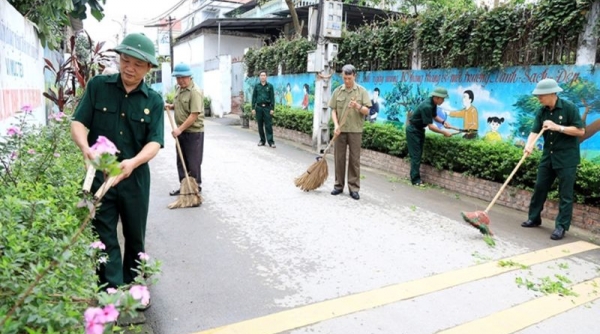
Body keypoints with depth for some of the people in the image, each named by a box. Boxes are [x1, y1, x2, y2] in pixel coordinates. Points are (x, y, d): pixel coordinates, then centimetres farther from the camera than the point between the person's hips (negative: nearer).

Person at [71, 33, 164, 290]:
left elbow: (155, 142, -9)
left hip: (135, 177, 1)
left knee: (135, 237, 15)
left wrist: (133, 162, -29)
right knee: (105, 238, 3)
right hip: (99, 174, -1)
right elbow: (78, 122, -4)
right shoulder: (97, 86, -1)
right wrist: (85, 147, -26)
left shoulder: (154, 101, -1)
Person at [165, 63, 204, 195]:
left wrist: (180, 129, -24)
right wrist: (171, 106, 4)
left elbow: (194, 115, -24)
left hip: (194, 132, -8)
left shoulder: (195, 92, -19)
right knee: (181, 161, 14)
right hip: (182, 131, 8)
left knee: (193, 162, 2)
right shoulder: (179, 89, 9)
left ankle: (196, 187, 17)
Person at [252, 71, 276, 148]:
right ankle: (262, 140, 16)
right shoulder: (257, 86, 7)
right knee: (260, 125, 6)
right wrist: (253, 108, 1)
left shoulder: (270, 86, 3)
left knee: (268, 125, -6)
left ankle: (270, 141, -6)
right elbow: (254, 97, 8)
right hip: (259, 107, 2)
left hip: (267, 107, -2)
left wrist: (272, 108, -5)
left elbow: (272, 98, 2)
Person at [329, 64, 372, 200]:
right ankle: (339, 185, 18)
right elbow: (333, 110, 5)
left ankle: (354, 188, 8)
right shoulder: (337, 91, 5)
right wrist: (336, 125, -10)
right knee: (339, 158, 7)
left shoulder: (362, 91, 0)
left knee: (354, 160, 2)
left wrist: (358, 106, -23)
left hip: (355, 131, -2)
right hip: (340, 130, 2)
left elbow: (367, 111, -3)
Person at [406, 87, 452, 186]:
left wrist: (443, 122, 0)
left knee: (419, 154, 11)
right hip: (413, 130, -9)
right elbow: (430, 126, -29)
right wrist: (444, 132, -24)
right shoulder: (427, 106, -29)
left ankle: (416, 177, 17)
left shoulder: (433, 104, -2)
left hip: (420, 130, 9)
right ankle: (415, 180, -4)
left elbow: (434, 116, 16)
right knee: (415, 155, -8)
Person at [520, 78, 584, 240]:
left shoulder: (569, 108, -14)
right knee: (539, 188, 12)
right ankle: (534, 218, 26)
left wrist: (557, 127, -23)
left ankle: (561, 226, 8)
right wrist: (529, 146, -26)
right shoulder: (542, 111, 1)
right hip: (548, 156, 6)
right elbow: (534, 131, -7)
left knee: (565, 194, 1)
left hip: (567, 158, -5)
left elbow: (581, 131, -15)